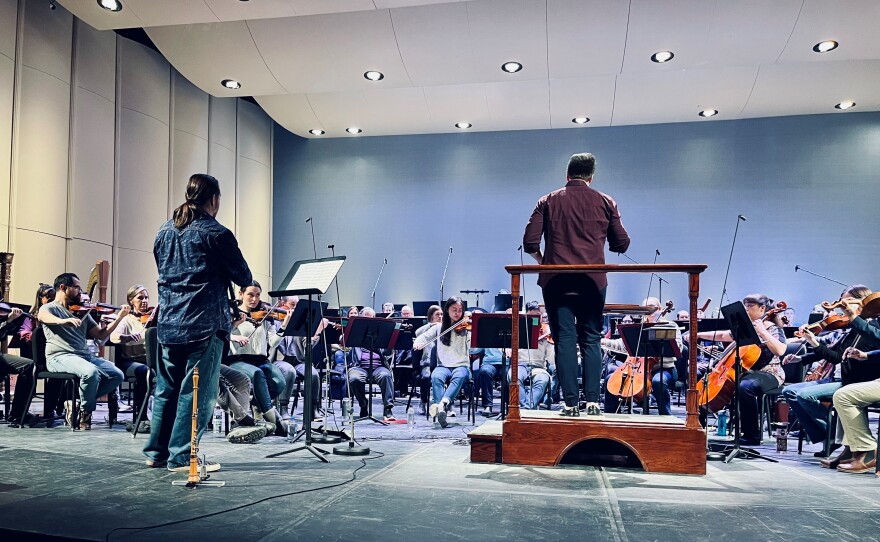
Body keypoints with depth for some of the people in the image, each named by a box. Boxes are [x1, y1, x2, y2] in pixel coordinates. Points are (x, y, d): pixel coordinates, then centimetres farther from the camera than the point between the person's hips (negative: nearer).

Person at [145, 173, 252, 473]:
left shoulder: (165, 231, 11)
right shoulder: (216, 233, -10)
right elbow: (244, 277, -5)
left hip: (168, 322, 7)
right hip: (204, 324, -7)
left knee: (166, 389, 15)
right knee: (197, 391, 0)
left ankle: (157, 452, 23)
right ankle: (182, 457, 3)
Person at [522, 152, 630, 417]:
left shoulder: (548, 202, 4)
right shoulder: (605, 202, 6)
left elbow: (530, 243, -2)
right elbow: (621, 244, 8)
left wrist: (544, 261, 17)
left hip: (557, 281, 0)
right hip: (593, 281, 1)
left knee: (565, 340, 1)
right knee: (591, 340, 8)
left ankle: (571, 403, 0)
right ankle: (593, 400, 2)